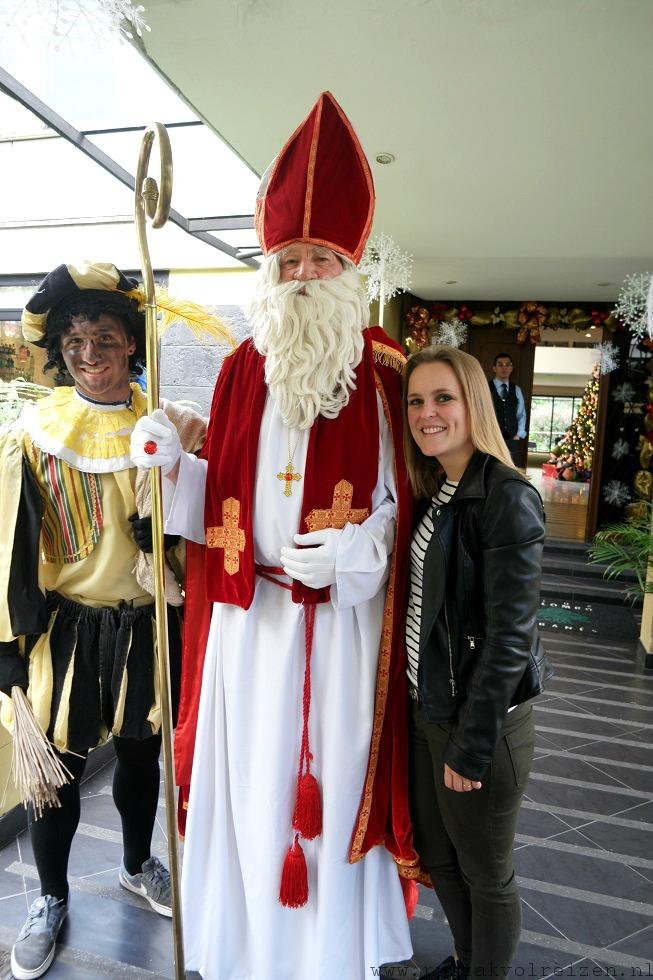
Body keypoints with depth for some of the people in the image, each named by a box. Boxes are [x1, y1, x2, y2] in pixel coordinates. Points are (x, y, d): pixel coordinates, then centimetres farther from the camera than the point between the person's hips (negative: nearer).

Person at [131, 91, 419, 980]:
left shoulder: (381, 377, -4)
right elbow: (219, 497, 8)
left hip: (339, 619, -2)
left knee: (331, 780, 12)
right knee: (247, 781, 15)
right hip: (247, 618, 3)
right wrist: (173, 465, -9)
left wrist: (350, 550, -20)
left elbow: (395, 505, -3)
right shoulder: (241, 371, 6)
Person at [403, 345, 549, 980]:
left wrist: (472, 746, -17)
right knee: (437, 855, 26)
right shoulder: (431, 493, 4)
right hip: (426, 709, 8)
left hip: (482, 719, -8)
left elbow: (509, 637, -21)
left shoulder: (507, 499, -20)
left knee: (486, 875, 16)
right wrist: (425, 710, 8)